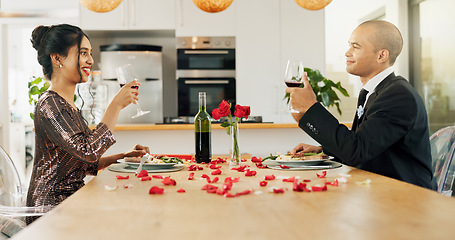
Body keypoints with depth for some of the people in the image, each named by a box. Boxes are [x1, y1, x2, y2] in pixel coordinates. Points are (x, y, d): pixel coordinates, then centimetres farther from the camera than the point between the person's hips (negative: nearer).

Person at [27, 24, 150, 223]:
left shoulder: (68, 105, 16)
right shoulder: (50, 104, -13)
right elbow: (89, 151, -25)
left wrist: (124, 156, 7)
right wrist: (116, 105, -19)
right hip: (52, 209, -9)